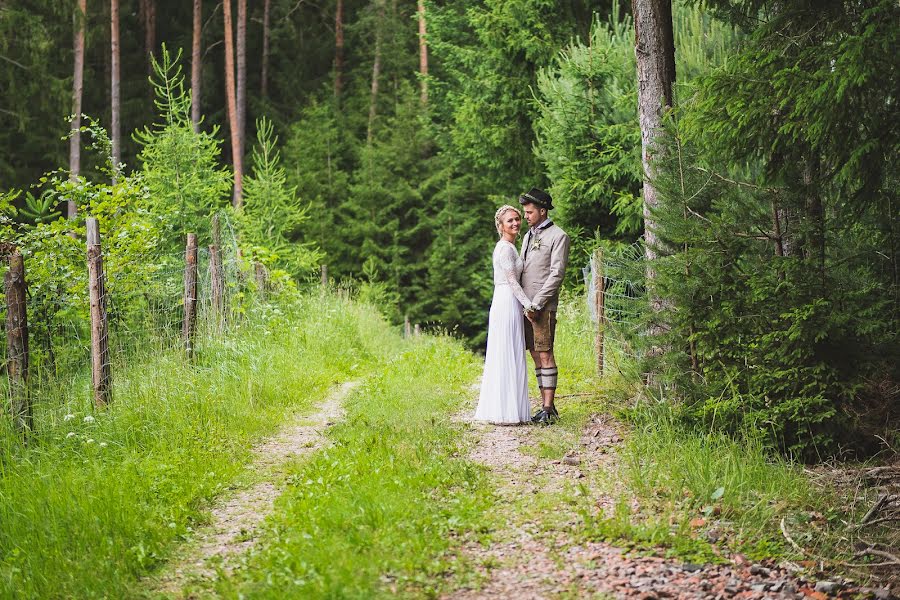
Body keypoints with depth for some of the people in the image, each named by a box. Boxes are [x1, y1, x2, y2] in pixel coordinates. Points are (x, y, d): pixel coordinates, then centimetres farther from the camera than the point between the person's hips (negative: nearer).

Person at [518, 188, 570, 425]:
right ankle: (544, 406, 11)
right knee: (535, 356, 7)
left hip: (543, 306, -7)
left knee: (545, 355, -8)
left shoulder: (558, 236, -4)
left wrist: (536, 304, -15)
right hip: (525, 305, 7)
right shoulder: (527, 236, 20)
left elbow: (557, 274, -10)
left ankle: (549, 408, -7)